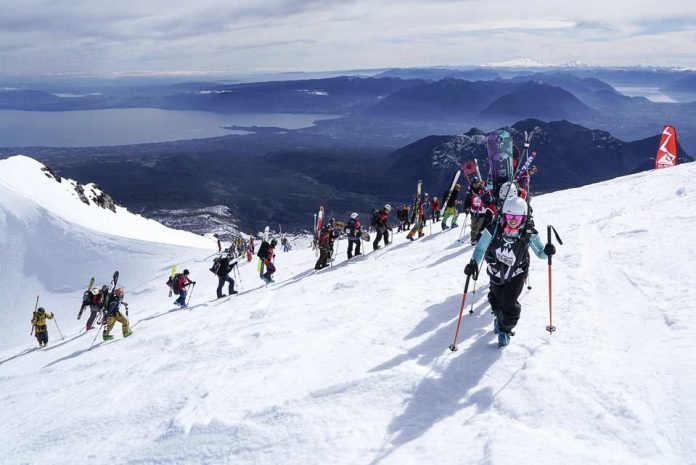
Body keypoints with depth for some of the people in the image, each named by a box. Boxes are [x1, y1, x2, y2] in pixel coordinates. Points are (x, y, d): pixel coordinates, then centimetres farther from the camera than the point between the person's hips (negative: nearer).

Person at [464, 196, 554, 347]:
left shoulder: (529, 233, -24)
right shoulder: (494, 229, -27)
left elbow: (539, 252, -12)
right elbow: (480, 247, -16)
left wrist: (547, 251, -35)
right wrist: (473, 263, -31)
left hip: (517, 274, -1)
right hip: (496, 272, 1)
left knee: (509, 303, -10)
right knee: (496, 300, 21)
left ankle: (506, 329, 20)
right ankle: (499, 317, 57)